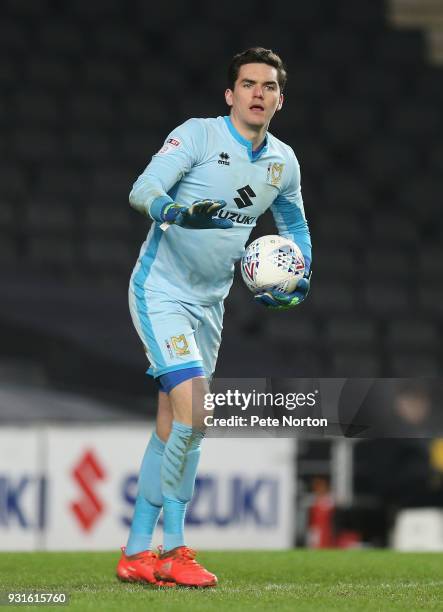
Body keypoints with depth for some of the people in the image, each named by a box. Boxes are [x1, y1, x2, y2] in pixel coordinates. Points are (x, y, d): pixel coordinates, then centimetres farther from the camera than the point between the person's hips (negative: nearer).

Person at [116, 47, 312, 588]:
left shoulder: (283, 162, 5)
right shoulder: (197, 135, -14)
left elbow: (294, 222, 24)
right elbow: (143, 189, -25)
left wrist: (300, 277, 10)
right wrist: (179, 211, -44)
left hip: (210, 300, 7)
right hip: (160, 291, -7)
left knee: (172, 429, 8)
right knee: (192, 408, -20)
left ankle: (137, 552, 13)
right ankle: (172, 548, -12)